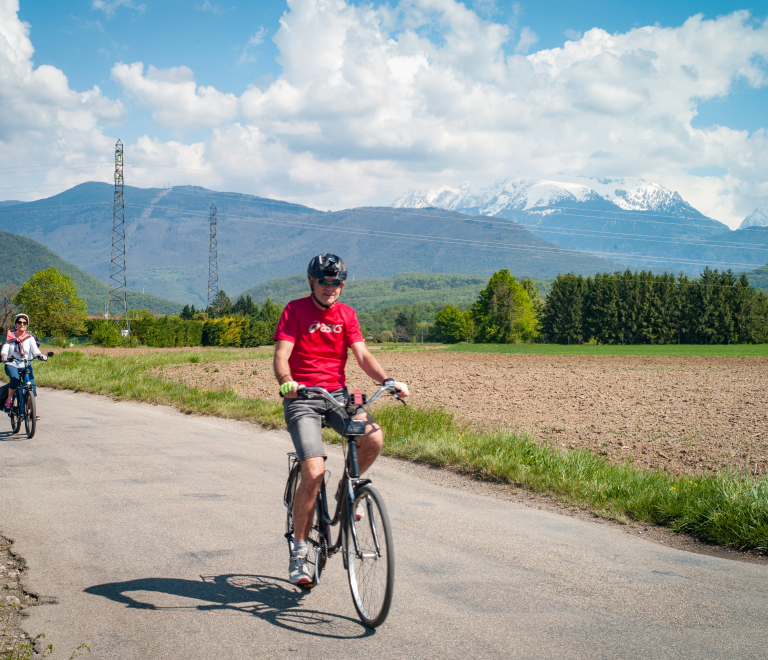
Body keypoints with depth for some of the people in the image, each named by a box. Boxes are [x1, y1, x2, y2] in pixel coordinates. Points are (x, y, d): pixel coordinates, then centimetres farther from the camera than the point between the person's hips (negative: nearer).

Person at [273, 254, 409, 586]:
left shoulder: (346, 314, 10)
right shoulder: (295, 310, -2)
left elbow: (362, 354, 1)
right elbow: (281, 355, -12)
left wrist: (387, 380, -17)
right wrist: (287, 381, -34)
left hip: (337, 394, 4)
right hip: (302, 398, -4)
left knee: (374, 438, -25)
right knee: (313, 473, -19)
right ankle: (299, 550, -3)